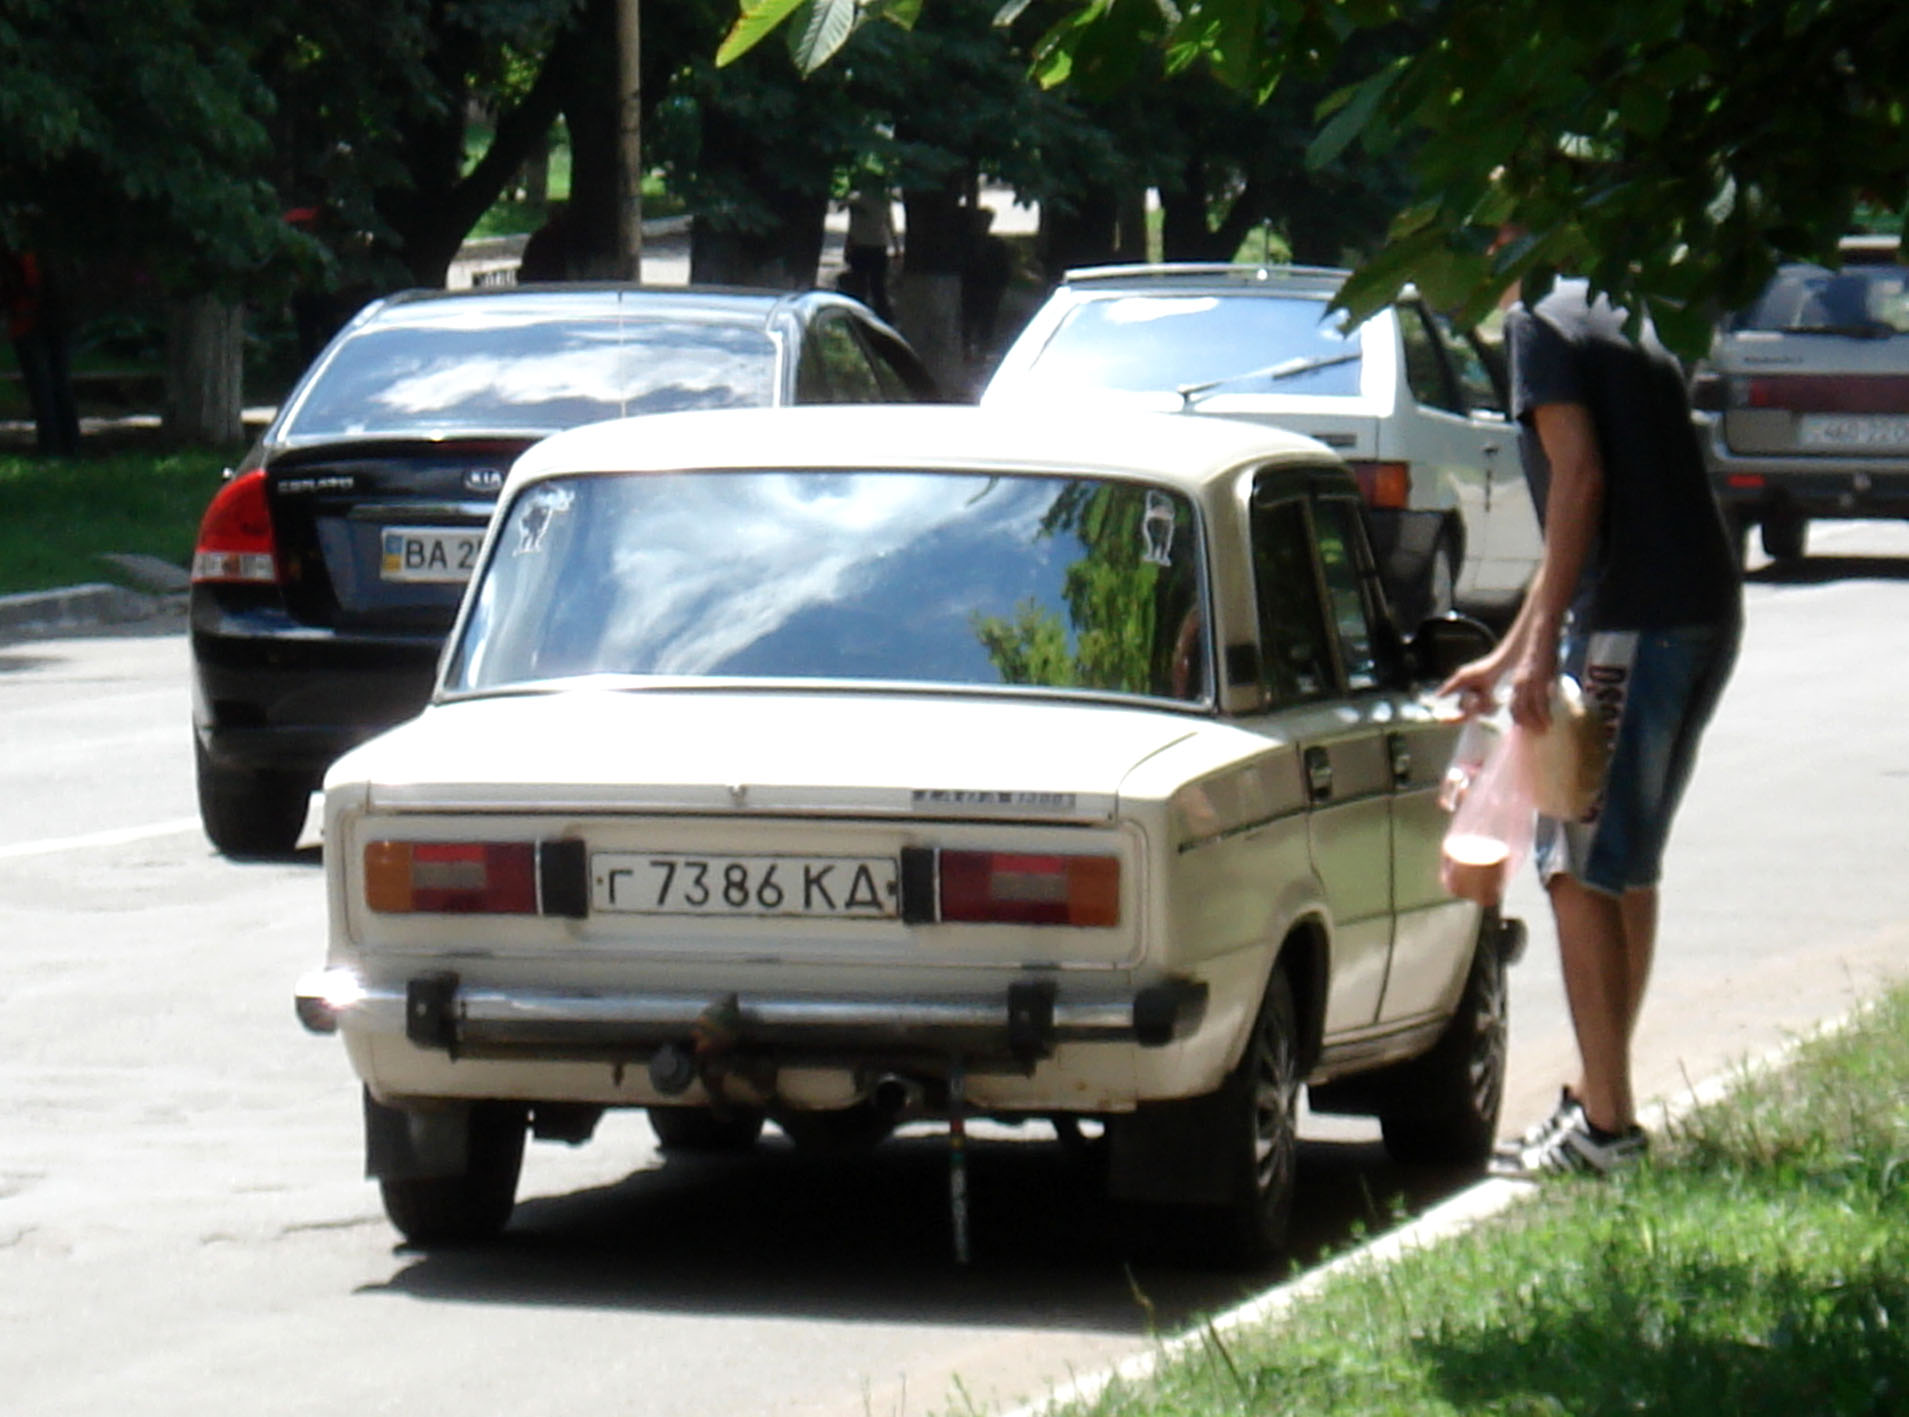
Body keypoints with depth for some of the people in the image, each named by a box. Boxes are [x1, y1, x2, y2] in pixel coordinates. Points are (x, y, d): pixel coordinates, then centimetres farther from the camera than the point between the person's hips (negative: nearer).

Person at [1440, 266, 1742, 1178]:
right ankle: (1603, 1096, 25)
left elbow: (1579, 479, -16)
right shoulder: (1619, 318, 24)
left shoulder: (1539, 322, -4)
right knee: (1626, 865, 18)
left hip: (1631, 624, -9)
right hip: (1709, 614, 9)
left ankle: (1605, 1122, -7)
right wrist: (1506, 658, 33)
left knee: (1579, 867, -5)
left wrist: (1543, 646, -18)